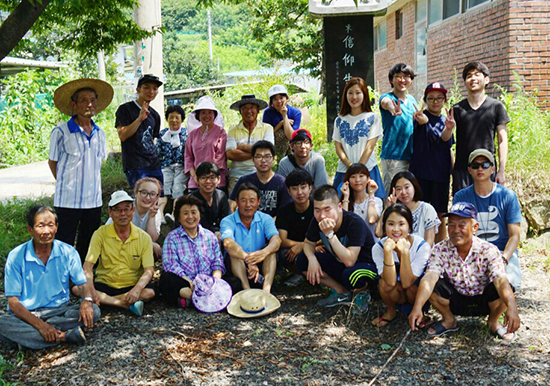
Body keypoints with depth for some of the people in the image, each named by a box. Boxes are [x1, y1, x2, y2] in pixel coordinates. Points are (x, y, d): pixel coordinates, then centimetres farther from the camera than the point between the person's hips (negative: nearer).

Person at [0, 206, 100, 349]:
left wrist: (86, 301, -24)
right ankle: (65, 336, -29)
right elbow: (13, 301, -10)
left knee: (93, 311, -25)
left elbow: (83, 284, 2)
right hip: (27, 313, -2)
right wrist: (40, 325, -26)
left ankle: (28, 335, -23)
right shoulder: (16, 257, -7)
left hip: (60, 310, 2)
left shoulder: (68, 252, 0)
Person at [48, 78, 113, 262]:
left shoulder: (100, 133, 9)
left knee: (89, 246, 13)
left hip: (94, 200, 5)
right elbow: (52, 161, 3)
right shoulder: (61, 132, -7)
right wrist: (65, 183, 2)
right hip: (68, 200, -5)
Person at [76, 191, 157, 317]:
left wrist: (137, 289, -30)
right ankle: (127, 305, -29)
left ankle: (106, 301, -22)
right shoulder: (101, 234, -3)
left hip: (131, 287, -1)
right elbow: (88, 265, -10)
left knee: (150, 291, -31)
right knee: (77, 288, -26)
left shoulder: (144, 237, -2)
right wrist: (90, 290, -30)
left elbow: (149, 270, -9)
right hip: (105, 285, 1)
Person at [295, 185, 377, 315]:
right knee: (302, 260, -12)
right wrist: (312, 258, -20)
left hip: (367, 265, -6)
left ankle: (362, 292, -1)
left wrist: (330, 234, -41)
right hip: (338, 262, 6)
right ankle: (342, 293, 1)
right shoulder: (317, 221, -14)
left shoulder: (355, 223, -32)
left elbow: (349, 261, -37)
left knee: (350, 276, -41)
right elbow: (308, 243, 3)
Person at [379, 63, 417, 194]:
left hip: (411, 156, 7)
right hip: (393, 157, -6)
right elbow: (386, 102, -33)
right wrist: (393, 109, -56)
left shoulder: (411, 99, 12)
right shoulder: (387, 97, -7)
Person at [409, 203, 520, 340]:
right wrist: (417, 307, -47)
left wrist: (512, 307, -53)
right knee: (434, 285, -26)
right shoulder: (440, 250, -16)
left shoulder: (489, 250, -19)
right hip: (455, 301, 1)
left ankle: (493, 321, 3)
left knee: (500, 291, -31)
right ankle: (449, 320, 4)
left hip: (484, 302, -1)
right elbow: (429, 278, -30)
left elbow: (501, 280, -34)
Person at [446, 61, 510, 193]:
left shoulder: (496, 106, 5)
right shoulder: (457, 109, 8)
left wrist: (501, 170, -3)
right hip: (461, 169, 1)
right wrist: (449, 128, -18)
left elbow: (503, 140, 4)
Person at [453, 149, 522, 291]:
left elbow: (515, 235, -1)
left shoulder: (508, 195, 2)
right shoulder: (461, 197, 6)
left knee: (508, 281, -33)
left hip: (503, 251, 0)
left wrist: (503, 259, -20)